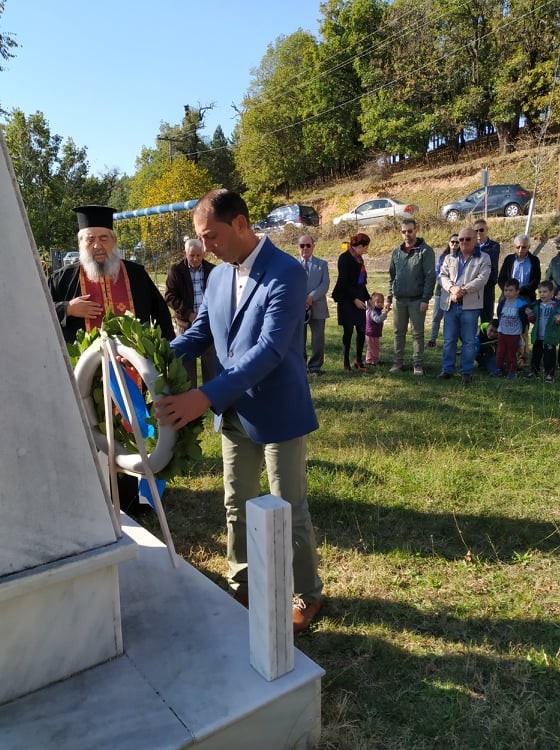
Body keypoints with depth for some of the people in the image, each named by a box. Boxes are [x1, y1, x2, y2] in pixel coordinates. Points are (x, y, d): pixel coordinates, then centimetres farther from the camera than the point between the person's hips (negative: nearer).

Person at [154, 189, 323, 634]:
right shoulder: (218, 276, 5)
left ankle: (307, 595, 29)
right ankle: (242, 585, 39)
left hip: (277, 413, -7)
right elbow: (200, 333, 9)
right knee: (237, 506, 18)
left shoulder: (286, 273, -19)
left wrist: (206, 396, -35)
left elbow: (270, 350, -28)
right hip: (235, 413, 7)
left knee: (289, 512, 7)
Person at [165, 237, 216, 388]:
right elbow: (170, 296, -4)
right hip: (186, 323, -1)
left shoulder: (212, 270, 2)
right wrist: (188, 314, -14)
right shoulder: (176, 270, -2)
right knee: (187, 362, 7)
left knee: (211, 361, 8)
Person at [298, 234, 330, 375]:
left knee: (318, 338, 0)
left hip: (317, 307, 0)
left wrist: (311, 297, -15)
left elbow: (325, 284, -1)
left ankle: (315, 366, 11)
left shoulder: (322, 264, 10)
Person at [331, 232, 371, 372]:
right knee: (348, 331, -1)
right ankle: (346, 362, 9)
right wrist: (354, 299, -15)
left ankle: (359, 360, 16)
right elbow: (343, 282, -15)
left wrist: (368, 298, 16)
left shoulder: (358, 258, 15)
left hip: (358, 299, 7)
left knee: (362, 331, 4)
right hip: (347, 299, -7)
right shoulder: (345, 258, -10)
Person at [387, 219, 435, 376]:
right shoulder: (397, 252, 10)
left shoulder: (425, 251, -5)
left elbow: (430, 276, -9)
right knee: (399, 332, 9)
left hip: (417, 300, -4)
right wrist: (389, 296, 8)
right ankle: (398, 362, 18)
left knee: (417, 333, 2)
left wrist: (425, 299, -14)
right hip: (399, 299, 4)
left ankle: (418, 364, 8)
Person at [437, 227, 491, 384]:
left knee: (468, 341, 2)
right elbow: (443, 276, 5)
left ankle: (466, 372, 10)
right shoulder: (450, 258, 15)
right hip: (450, 304, 3)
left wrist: (464, 290, -18)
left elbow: (482, 278, -8)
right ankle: (447, 369, 15)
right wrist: (452, 288, -15)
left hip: (470, 305, -3)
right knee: (449, 340, 6)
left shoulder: (483, 258, 5)